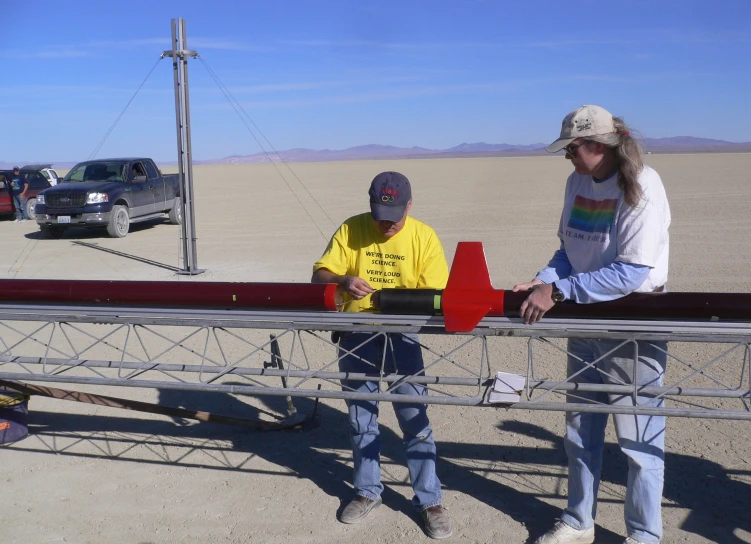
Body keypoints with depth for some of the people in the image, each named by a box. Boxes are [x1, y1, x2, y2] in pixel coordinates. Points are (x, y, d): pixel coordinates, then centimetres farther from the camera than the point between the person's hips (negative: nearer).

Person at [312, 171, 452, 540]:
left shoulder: (424, 237, -7)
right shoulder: (351, 229, -5)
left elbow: (435, 294, -10)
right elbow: (319, 275, -5)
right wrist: (342, 281, -27)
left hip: (401, 334, -2)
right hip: (357, 334, 2)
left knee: (415, 417, 1)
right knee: (360, 417, 14)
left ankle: (429, 501, 17)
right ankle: (367, 492, 32)